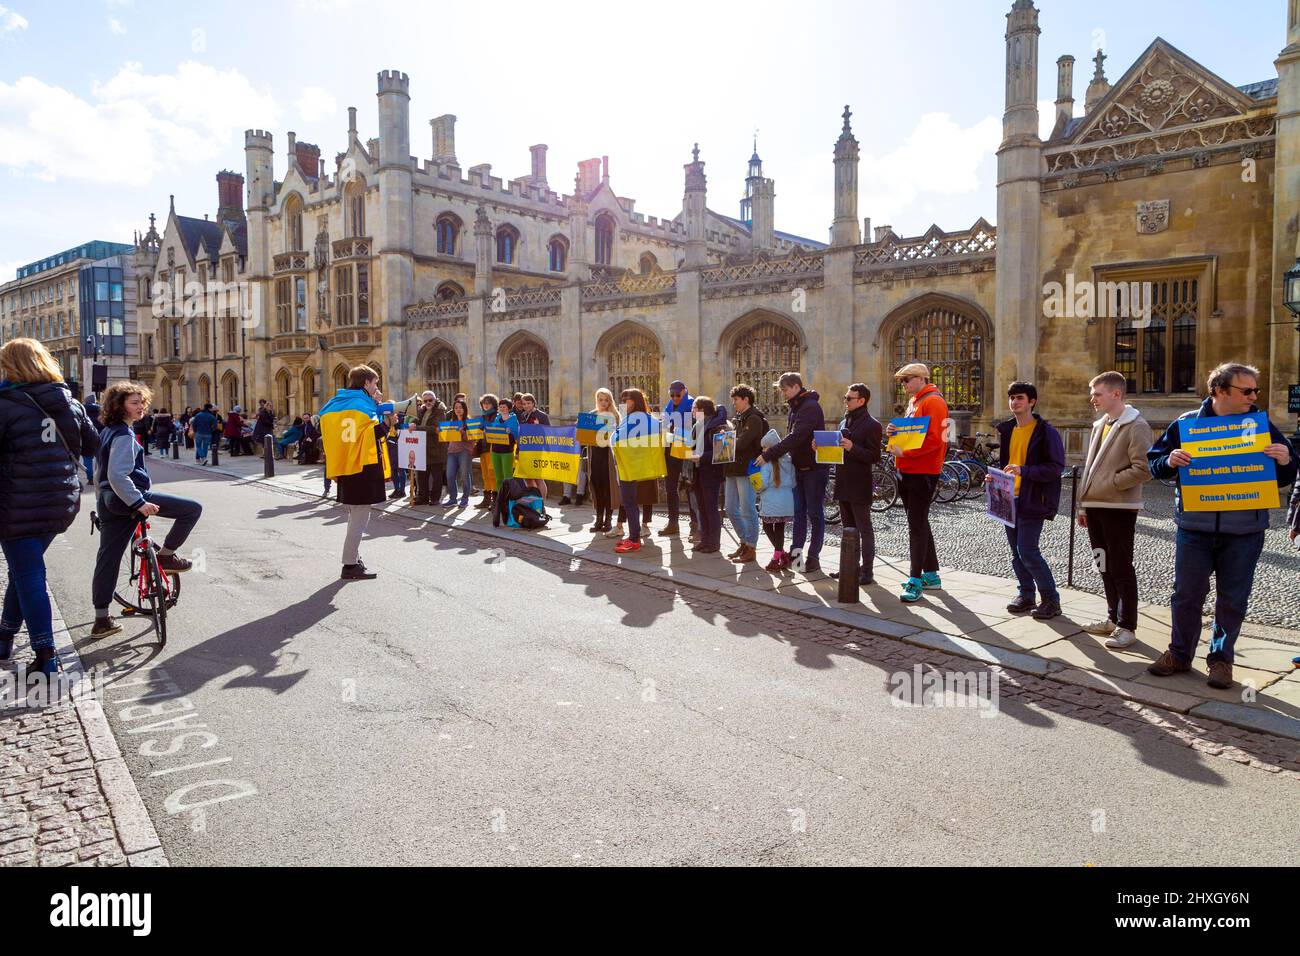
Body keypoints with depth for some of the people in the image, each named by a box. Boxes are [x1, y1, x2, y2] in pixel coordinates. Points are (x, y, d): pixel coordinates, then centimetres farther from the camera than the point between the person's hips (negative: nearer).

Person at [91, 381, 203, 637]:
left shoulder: (106, 432, 18)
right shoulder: (123, 434, -14)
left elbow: (100, 472, 27)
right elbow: (117, 475, -24)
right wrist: (139, 503, -26)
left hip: (107, 501, 10)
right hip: (127, 498, -10)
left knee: (107, 559, 11)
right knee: (193, 508, -6)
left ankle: (102, 620, 16)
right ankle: (165, 556, 3)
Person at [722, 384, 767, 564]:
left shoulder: (754, 418, -11)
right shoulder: (738, 418, 17)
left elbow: (741, 443, -20)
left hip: (746, 469, -9)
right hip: (733, 468, 9)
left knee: (748, 511, -1)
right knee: (731, 509, 12)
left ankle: (751, 549, 8)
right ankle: (744, 543, 25)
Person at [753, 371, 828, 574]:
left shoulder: (811, 407, -18)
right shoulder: (795, 408, 12)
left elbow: (795, 437, -27)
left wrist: (768, 455, -25)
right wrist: (772, 451, 1)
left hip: (815, 468, -8)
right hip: (799, 467, 9)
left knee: (815, 513, 0)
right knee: (798, 511, 9)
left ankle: (814, 557, 7)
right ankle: (796, 551, 13)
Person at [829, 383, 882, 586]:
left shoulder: (872, 425, -10)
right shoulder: (844, 422, 16)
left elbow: (874, 457, -15)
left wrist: (852, 449, -26)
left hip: (860, 486, -8)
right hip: (843, 484, 9)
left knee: (864, 530, -2)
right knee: (849, 528, 15)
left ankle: (867, 571, 3)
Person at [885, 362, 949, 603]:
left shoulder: (933, 402, -12)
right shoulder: (914, 402, 18)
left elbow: (935, 439, -22)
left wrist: (905, 452, -22)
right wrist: (893, 431, 4)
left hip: (923, 473, -10)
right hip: (906, 472, 10)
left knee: (917, 526, -9)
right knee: (919, 523, 15)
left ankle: (915, 581, -6)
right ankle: (931, 575, 25)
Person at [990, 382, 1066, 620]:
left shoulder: (1046, 432, -10)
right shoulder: (1006, 430, 12)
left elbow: (1056, 467, -16)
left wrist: (1024, 470, -25)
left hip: (1032, 501, -7)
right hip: (1009, 499, 7)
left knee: (1027, 551, -10)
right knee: (1016, 552, 11)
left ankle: (1051, 600, 4)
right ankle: (1026, 595, 25)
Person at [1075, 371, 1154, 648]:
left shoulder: (1136, 426, -10)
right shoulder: (1100, 425, 16)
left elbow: (1143, 470, -18)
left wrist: (1108, 484, -15)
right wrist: (1083, 504, 17)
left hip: (1119, 508, -8)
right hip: (1095, 507, 8)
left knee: (1121, 569, -2)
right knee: (1105, 567, 14)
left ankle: (1126, 626, 7)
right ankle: (1113, 618, 25)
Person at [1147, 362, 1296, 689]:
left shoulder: (1261, 425, 3)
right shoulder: (1187, 423, 0)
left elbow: (1284, 478, 9)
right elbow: (1153, 462, 4)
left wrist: (1285, 462, -14)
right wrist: (1170, 461, -18)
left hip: (1244, 532, 1)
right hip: (1194, 528, -1)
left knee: (1232, 600, 8)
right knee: (1186, 595, 8)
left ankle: (1221, 659, 24)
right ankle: (1179, 654, 23)